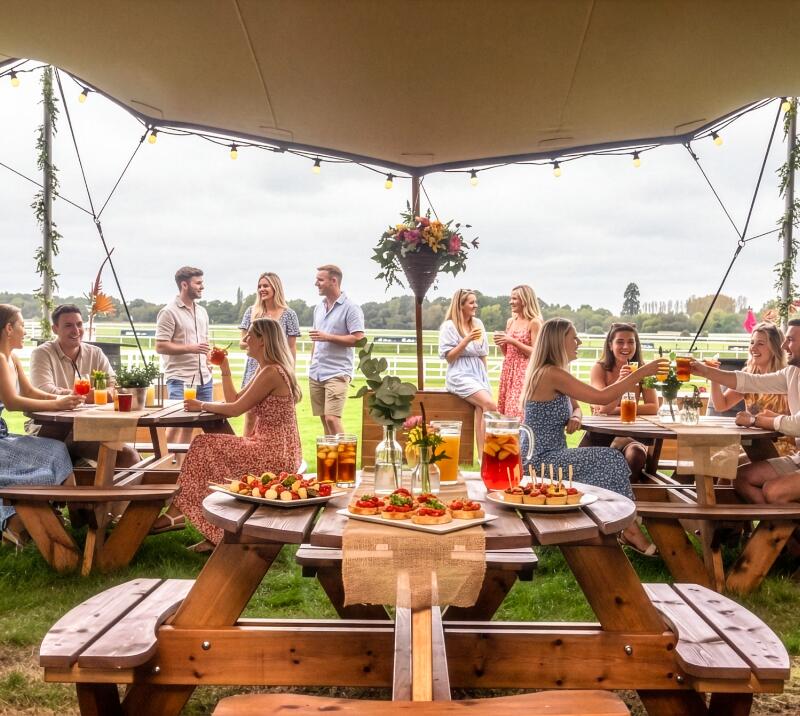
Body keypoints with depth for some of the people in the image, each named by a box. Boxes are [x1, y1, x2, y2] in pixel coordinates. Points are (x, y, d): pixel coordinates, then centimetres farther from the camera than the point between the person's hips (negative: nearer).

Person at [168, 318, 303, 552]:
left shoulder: (271, 372, -17)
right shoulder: (266, 369, 15)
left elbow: (235, 409, -16)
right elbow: (234, 400, 15)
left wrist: (202, 405, -3)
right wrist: (225, 369, 11)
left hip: (275, 453, -10)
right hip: (275, 448, 10)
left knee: (204, 448, -4)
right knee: (207, 447, 9)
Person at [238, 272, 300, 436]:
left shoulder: (288, 315, 1)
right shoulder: (251, 311, 7)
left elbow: (292, 347, 2)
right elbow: (242, 342, 9)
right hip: (254, 369, 2)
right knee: (249, 416, 3)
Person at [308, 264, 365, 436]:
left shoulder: (350, 308, -8)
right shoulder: (319, 308, 15)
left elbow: (358, 339, -14)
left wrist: (328, 337, -16)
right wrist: (312, 363, 17)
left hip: (337, 373, -7)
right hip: (316, 373, 7)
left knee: (332, 418, -15)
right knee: (323, 418, 10)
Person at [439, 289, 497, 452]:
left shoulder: (478, 323, 15)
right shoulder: (449, 326, -2)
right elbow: (449, 357, -8)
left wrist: (485, 376, 12)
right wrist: (467, 340, -16)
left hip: (479, 374, 5)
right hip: (460, 375, -5)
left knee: (481, 411, -20)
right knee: (490, 405, -24)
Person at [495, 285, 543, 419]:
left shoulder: (534, 322, -6)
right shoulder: (510, 322, 14)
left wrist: (513, 341, -15)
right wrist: (501, 343, 0)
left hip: (524, 372, -7)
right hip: (508, 371, 7)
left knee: (519, 411, -11)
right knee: (506, 409, 5)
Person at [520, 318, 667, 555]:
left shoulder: (553, 373, 13)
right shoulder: (551, 374, -20)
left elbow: (575, 406, 20)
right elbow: (602, 397, -22)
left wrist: (575, 417, -6)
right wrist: (641, 372, -14)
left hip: (547, 457, 10)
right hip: (542, 462, -10)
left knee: (611, 459, 2)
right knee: (611, 460, -10)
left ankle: (626, 528, 5)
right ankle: (629, 530, 3)